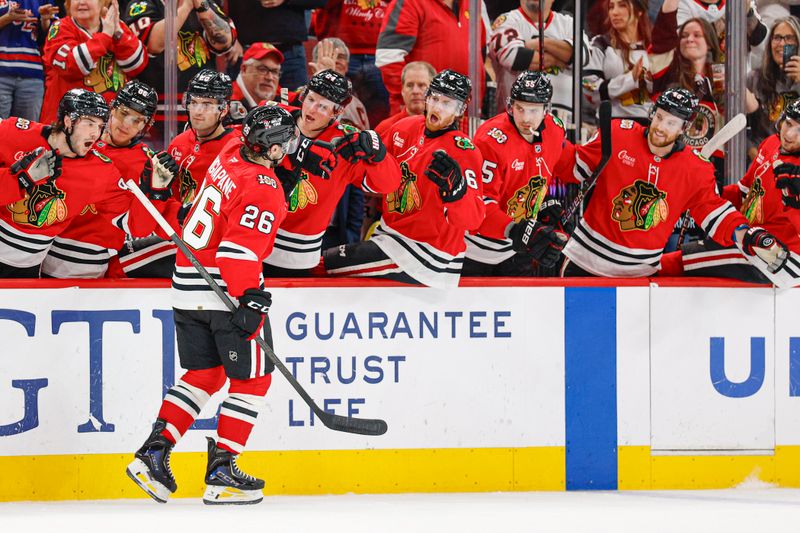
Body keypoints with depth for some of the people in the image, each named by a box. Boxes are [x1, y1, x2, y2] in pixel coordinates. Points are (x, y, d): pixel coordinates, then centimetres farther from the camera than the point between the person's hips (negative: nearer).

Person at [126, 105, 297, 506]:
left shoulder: (231, 155, 5)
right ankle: (221, 473, 1)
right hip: (225, 292, -8)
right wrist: (249, 301, -25)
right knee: (251, 379, 3)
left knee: (204, 374, 17)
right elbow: (240, 249, -25)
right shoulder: (263, 189, -19)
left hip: (188, 286, 8)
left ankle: (153, 453, 8)